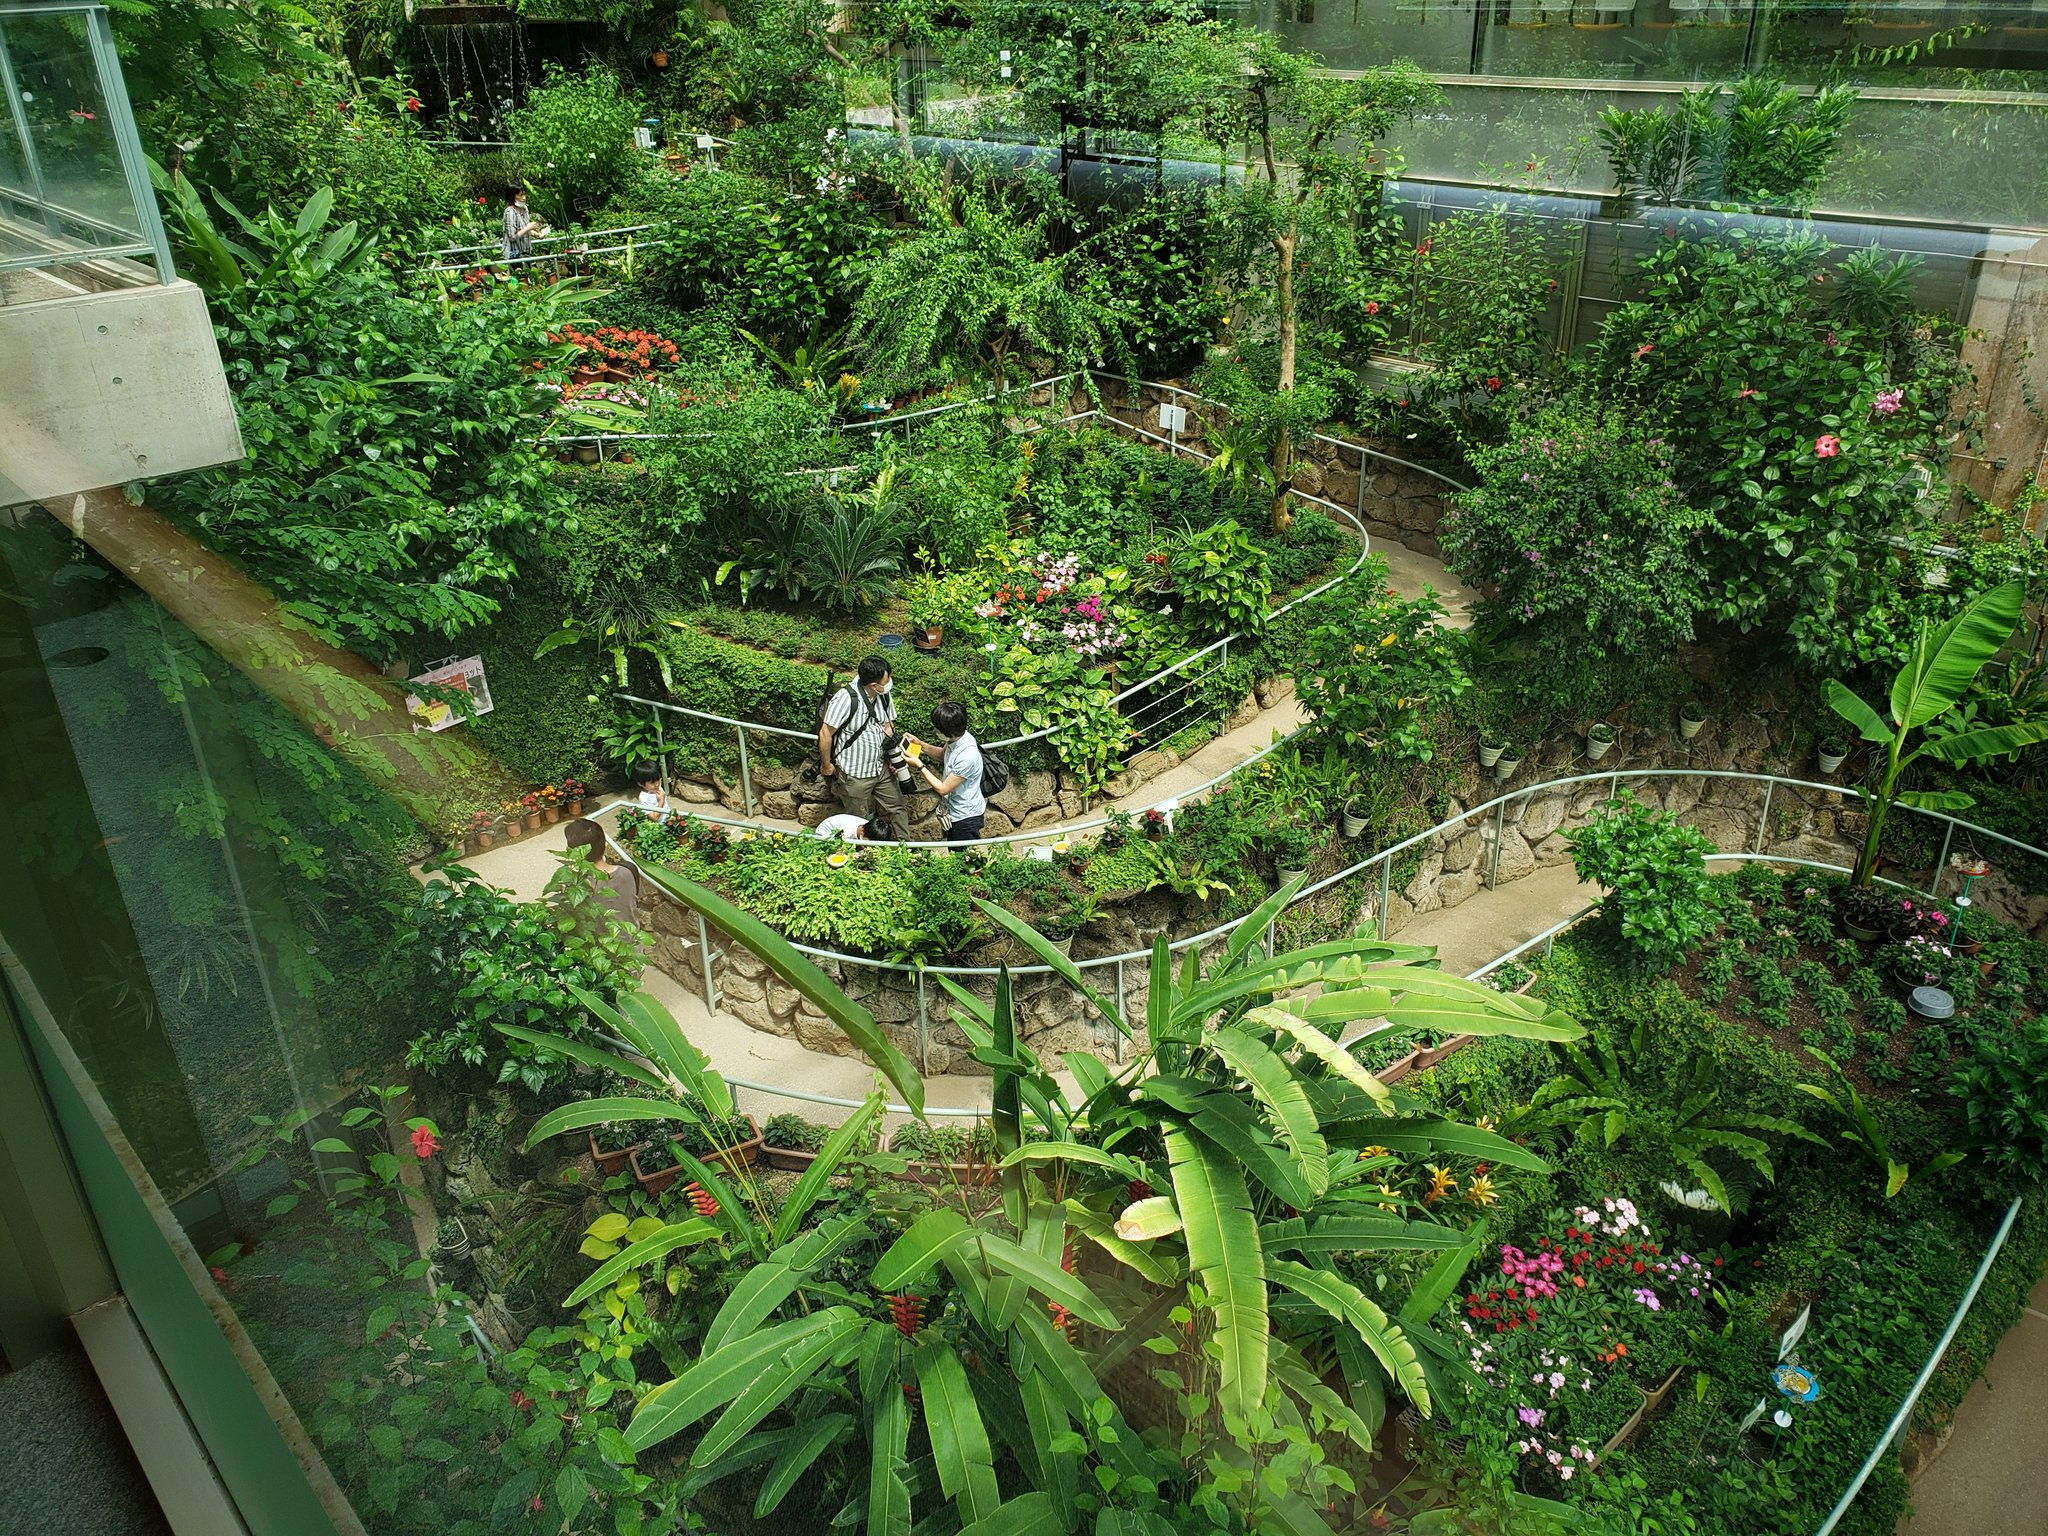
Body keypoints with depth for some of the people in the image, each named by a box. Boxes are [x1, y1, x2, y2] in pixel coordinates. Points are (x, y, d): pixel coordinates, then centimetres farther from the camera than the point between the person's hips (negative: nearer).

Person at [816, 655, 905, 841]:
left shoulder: (884, 695, -5)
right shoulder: (846, 698, -27)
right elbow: (825, 734, -20)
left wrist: (889, 733, -7)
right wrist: (826, 765, -10)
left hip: (881, 768, 6)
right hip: (854, 775, -6)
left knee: (896, 808, 13)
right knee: (859, 821, 10)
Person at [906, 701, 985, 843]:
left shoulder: (967, 756, -35)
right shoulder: (958, 737, -10)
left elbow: (942, 789, -25)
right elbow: (943, 754, 16)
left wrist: (919, 765, -19)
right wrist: (921, 744, 0)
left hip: (966, 816, -9)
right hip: (956, 811, 9)